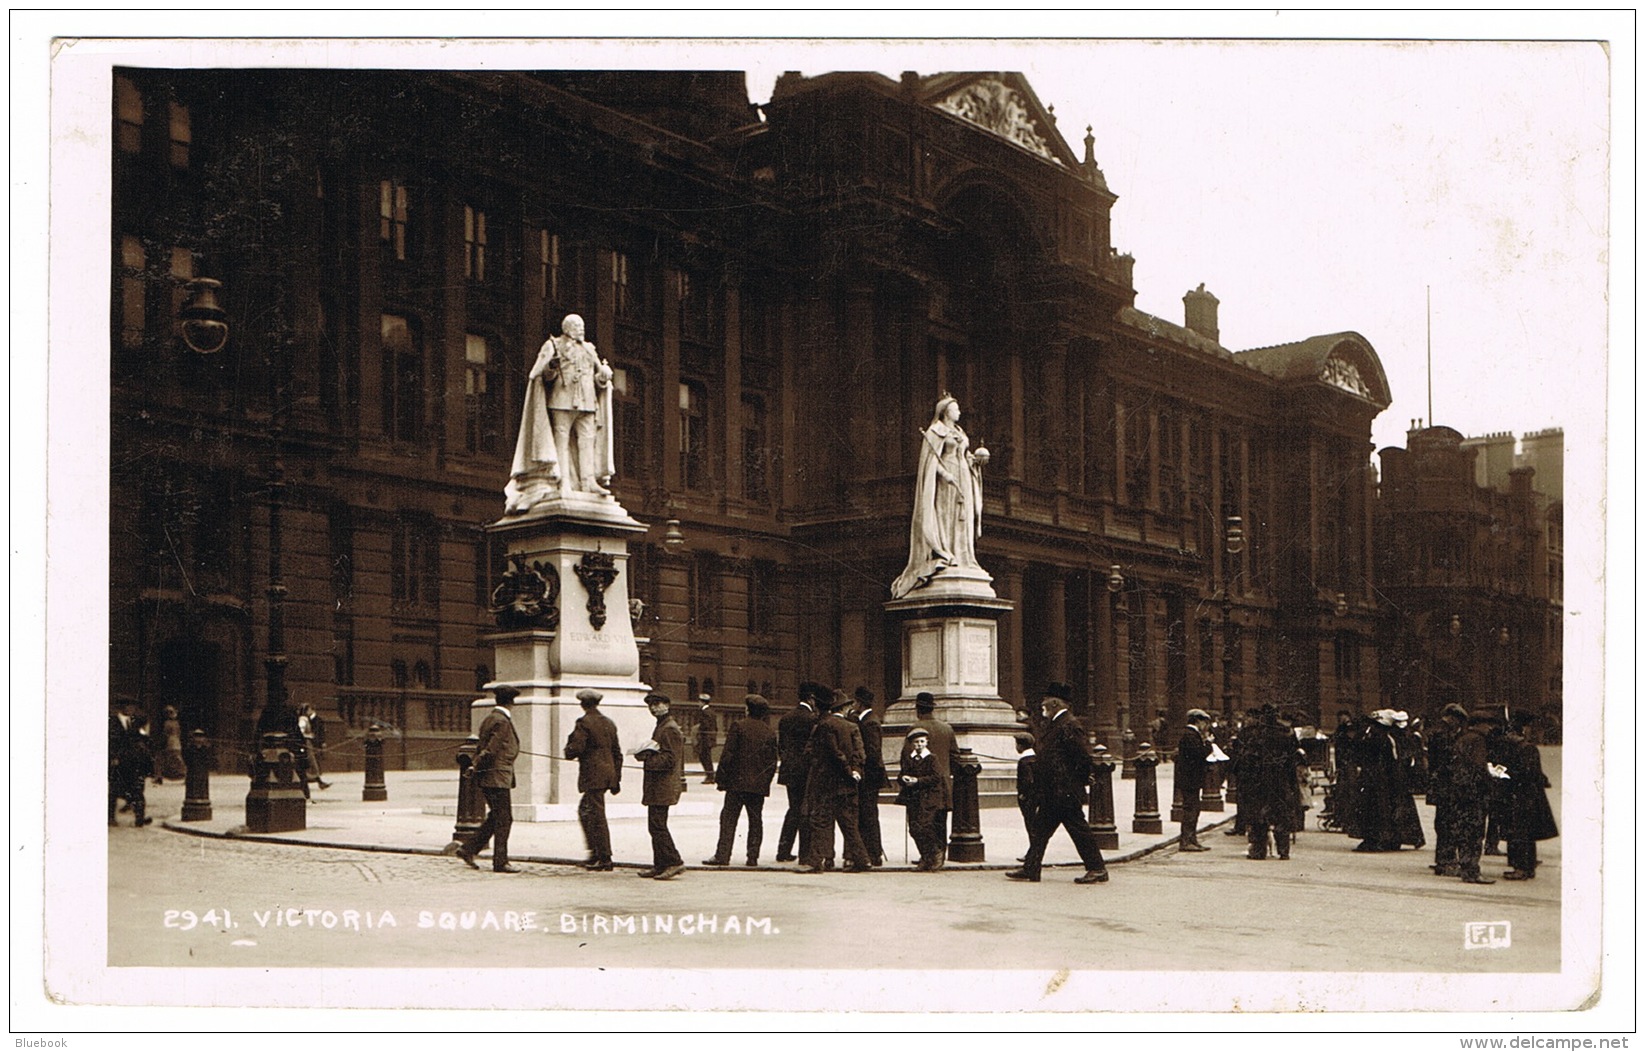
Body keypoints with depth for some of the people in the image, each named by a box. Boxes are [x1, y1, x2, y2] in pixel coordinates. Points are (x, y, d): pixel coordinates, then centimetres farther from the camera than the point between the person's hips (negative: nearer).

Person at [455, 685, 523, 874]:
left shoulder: (489, 718, 15)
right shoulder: (502, 721, -15)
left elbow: (482, 747, 16)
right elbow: (490, 750, -19)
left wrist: (475, 767, 11)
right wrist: (476, 768, -10)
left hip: (486, 779, 10)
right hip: (497, 777, -10)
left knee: (495, 817, 16)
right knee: (503, 819, -3)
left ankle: (468, 849, 15)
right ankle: (500, 862, 1)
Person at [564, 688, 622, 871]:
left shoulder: (584, 722, -10)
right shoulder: (609, 722, 13)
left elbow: (575, 749, -17)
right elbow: (617, 752, 16)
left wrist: (569, 749, 7)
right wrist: (617, 779, 21)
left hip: (592, 776, -8)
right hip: (608, 773, 8)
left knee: (597, 816, -4)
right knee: (585, 810, 20)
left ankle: (605, 860, -3)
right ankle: (596, 852, 19)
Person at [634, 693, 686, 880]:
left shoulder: (670, 729, -13)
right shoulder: (661, 727, 19)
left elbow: (670, 759, -19)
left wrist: (647, 759, -19)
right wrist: (646, 754, 9)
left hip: (663, 787, -10)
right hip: (657, 787, 10)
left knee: (657, 826, -11)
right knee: (656, 826, 12)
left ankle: (674, 862, -8)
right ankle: (661, 865, 16)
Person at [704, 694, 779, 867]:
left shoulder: (738, 726, -6)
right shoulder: (770, 732, 6)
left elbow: (728, 755, -8)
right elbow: (772, 761, 8)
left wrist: (722, 778, -2)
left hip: (737, 781, -4)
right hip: (759, 784, 4)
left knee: (729, 818, -1)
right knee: (755, 820, 9)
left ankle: (722, 855, -5)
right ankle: (753, 856, 8)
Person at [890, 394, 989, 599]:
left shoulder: (960, 433, 22)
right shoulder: (935, 432, -3)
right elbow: (931, 457, -11)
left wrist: (977, 458, 3)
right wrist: (944, 472, -23)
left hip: (962, 479, 8)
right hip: (944, 481, -8)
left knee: (962, 520, 2)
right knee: (944, 517, -13)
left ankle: (961, 557, 0)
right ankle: (941, 557, -17)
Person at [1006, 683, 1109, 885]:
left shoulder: (1069, 726, -17)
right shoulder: (1056, 725, 16)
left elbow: (1084, 753, -21)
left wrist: (1080, 778, -13)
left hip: (1066, 792, -11)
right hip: (1053, 793, 11)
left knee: (1079, 829, -4)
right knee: (1040, 828, 11)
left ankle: (1097, 870, 4)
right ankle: (1030, 869, 16)